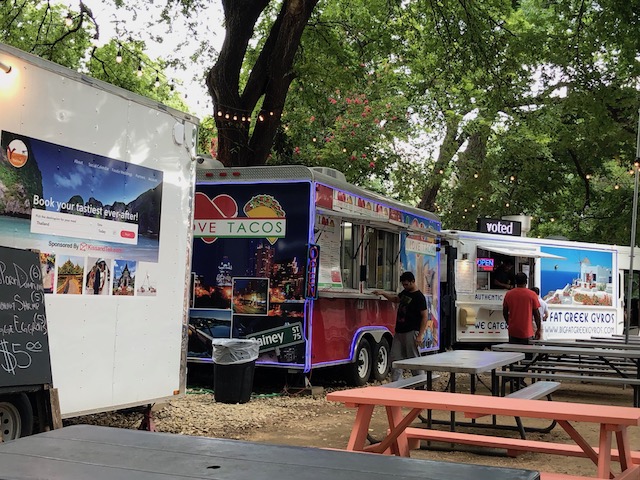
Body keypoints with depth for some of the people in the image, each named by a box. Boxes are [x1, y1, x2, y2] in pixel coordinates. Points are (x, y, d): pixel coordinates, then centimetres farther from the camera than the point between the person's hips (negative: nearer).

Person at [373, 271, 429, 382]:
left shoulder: (419, 297, -11)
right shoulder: (405, 293, 14)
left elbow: (425, 316, -14)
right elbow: (395, 299, 34)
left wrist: (420, 335, -19)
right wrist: (383, 293, 17)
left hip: (411, 332, -8)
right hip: (399, 331, 8)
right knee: (395, 358, 5)